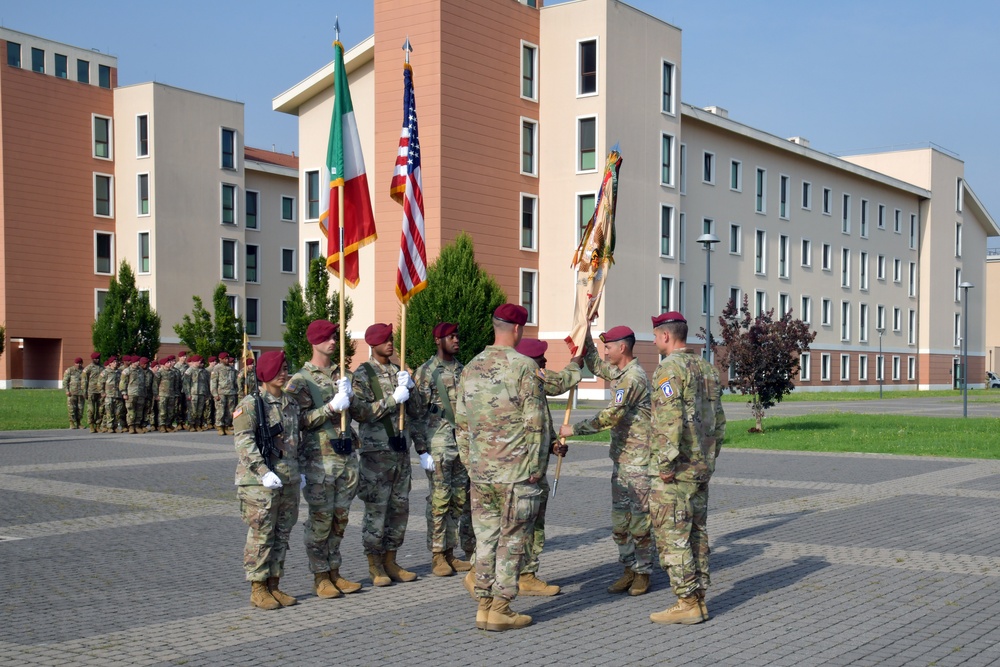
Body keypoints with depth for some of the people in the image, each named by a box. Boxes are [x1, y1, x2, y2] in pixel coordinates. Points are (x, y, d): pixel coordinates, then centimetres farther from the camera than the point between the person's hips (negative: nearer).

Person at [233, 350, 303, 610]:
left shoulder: (291, 403, 14)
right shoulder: (250, 405, -8)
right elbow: (244, 442, -16)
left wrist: (299, 470, 15)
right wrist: (264, 472, -23)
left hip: (289, 481, 7)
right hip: (259, 483, -7)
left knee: (282, 536, 11)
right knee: (261, 536, -1)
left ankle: (274, 586, 20)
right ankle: (258, 589, 8)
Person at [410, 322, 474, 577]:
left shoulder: (463, 371, 13)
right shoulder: (425, 372, -5)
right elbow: (416, 415, -7)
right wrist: (422, 451, -12)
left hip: (464, 445, 6)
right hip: (438, 446, -6)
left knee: (461, 500, 8)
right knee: (439, 501, -3)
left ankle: (450, 554, 17)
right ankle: (438, 557, 5)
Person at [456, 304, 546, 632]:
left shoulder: (471, 368, 10)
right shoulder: (524, 367, -9)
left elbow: (460, 423, 13)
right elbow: (535, 423, -12)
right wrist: (535, 466, -5)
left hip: (480, 470, 6)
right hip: (515, 470, -6)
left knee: (485, 537, 11)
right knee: (511, 540, 2)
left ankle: (484, 605, 15)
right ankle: (500, 608, 4)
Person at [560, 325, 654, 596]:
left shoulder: (633, 378, -18)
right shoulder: (618, 372, 12)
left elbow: (609, 417, -23)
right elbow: (595, 365, 32)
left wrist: (574, 429, -16)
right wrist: (586, 332, 23)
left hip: (638, 460, -10)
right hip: (621, 458, 10)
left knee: (640, 519, -2)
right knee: (619, 520, 10)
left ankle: (643, 573, 8)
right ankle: (629, 569, 18)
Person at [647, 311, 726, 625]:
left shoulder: (670, 368, -13)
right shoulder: (706, 368, 14)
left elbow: (671, 420, -23)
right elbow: (719, 422, 18)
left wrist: (666, 464, -20)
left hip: (675, 469, -9)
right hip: (702, 467, 9)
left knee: (672, 535, -4)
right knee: (697, 532, 13)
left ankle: (687, 604, -3)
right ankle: (699, 599, 18)